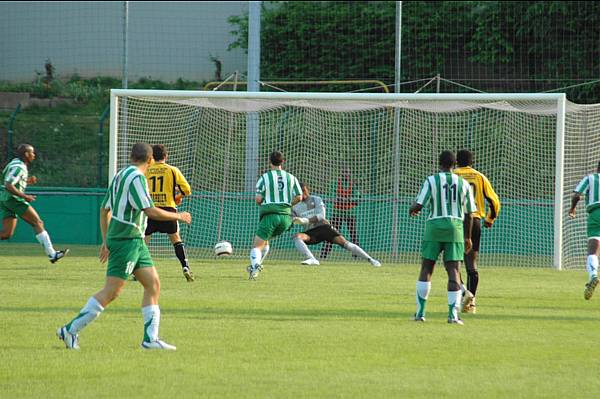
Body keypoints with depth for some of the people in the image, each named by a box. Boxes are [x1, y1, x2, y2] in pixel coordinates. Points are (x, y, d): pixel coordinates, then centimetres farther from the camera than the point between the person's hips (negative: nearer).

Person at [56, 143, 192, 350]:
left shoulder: (120, 175, 14)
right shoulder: (136, 177, -15)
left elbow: (104, 209, 20)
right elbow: (150, 211, -21)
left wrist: (105, 241, 26)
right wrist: (178, 216, -7)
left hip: (135, 242, 10)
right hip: (127, 241, -10)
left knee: (153, 284, 7)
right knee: (111, 292, -8)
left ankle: (150, 338, 4)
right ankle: (70, 330, -5)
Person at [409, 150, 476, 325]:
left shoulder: (431, 181, -3)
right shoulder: (463, 183, 5)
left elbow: (418, 205, -8)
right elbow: (468, 213, 8)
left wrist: (411, 210, 17)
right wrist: (468, 237, 17)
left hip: (434, 225, -1)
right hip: (455, 228, 1)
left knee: (426, 268, 7)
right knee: (453, 270, 1)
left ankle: (420, 312, 4)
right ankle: (453, 314, -8)